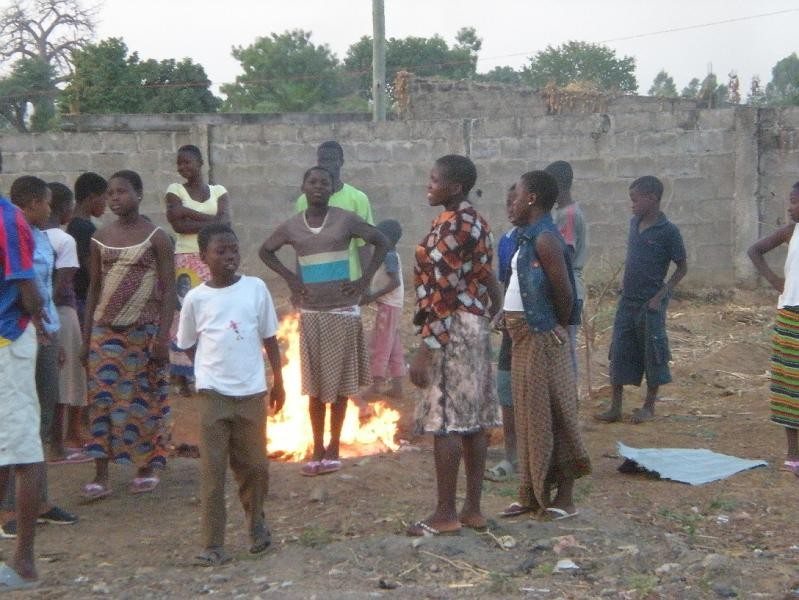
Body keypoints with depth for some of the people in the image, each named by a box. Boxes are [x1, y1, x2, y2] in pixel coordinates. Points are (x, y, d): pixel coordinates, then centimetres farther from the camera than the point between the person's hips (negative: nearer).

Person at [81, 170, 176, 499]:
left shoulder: (156, 238, -3)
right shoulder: (100, 238, 8)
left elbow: (169, 290, -5)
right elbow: (94, 289, 12)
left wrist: (162, 336, -13)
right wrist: (86, 337, 8)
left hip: (144, 330, -3)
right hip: (105, 329, 3)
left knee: (145, 398, 2)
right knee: (102, 398, -2)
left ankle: (146, 468, 16)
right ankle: (101, 476, 1)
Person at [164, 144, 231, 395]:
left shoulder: (218, 192, 10)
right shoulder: (175, 191, 5)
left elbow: (225, 222, -8)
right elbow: (179, 225, -10)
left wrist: (188, 212, -11)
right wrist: (210, 221, -10)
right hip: (186, 262, -2)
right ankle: (183, 377, -1)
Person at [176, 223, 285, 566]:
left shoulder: (255, 288, 1)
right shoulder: (196, 298, -2)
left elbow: (269, 337, 8)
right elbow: (187, 344, 10)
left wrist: (278, 381, 9)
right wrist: (213, 368, 3)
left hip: (252, 392, 1)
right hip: (213, 394, -1)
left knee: (254, 465, 9)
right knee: (213, 470, -2)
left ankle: (256, 522, 35)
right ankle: (214, 546, 2)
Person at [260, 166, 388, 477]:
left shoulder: (346, 220, -3)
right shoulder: (291, 227, 3)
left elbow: (381, 242, 4)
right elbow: (265, 250, 18)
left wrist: (364, 280, -4)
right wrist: (290, 277, 5)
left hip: (342, 310, -2)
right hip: (310, 311, 2)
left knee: (340, 381, 4)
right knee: (314, 384, 5)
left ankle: (333, 448, 14)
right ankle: (317, 450, 13)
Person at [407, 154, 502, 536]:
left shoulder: (450, 226, -16)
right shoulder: (475, 221, 14)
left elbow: (442, 294, -20)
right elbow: (486, 280, 16)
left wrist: (424, 348, -19)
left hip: (450, 329, -10)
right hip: (475, 325, 10)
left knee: (444, 422, -5)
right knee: (472, 420, 10)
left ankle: (445, 514, 0)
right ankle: (472, 509, 15)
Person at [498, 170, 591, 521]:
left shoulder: (544, 239, -18)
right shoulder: (528, 237, 12)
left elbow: (564, 291, -22)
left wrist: (560, 327, -9)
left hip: (542, 340, -10)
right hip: (524, 338, 10)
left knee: (550, 415, -3)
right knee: (530, 416, 14)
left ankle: (564, 497, 6)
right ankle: (534, 494, 22)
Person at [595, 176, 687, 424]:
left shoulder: (668, 231, -12)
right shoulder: (635, 223, 7)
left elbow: (682, 267, -6)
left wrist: (660, 296, -12)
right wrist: (625, 282, 11)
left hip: (651, 303, -6)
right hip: (627, 301, 6)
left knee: (652, 353, 5)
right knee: (619, 354, 6)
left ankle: (649, 406, 19)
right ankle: (615, 407, 14)